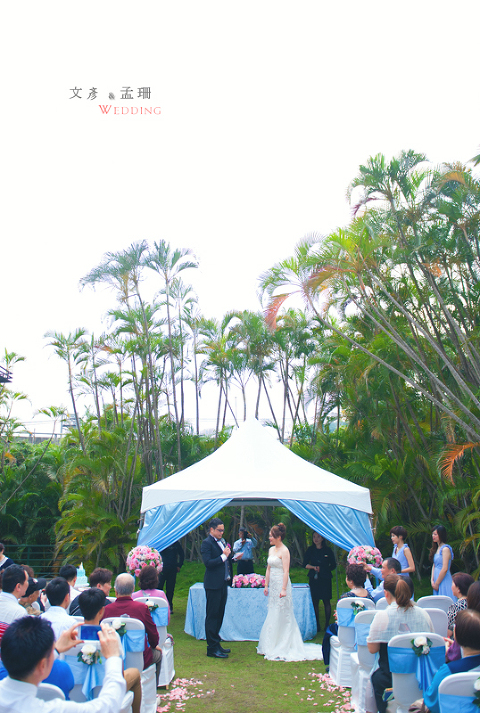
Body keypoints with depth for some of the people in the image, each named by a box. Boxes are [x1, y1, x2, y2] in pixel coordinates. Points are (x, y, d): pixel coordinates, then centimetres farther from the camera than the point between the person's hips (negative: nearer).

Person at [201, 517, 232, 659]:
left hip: (223, 584, 8)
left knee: (219, 615, 15)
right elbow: (208, 562, -22)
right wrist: (223, 556, -19)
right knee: (212, 616, -1)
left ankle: (216, 643, 25)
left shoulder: (221, 541, 14)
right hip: (213, 585, -8)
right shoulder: (207, 543, -12)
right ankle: (212, 648, 5)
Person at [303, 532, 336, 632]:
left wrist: (324, 570, -3)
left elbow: (333, 565, 9)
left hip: (325, 578, -1)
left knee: (326, 601, -2)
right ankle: (317, 625, 9)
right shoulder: (310, 550, 7)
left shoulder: (327, 550, 3)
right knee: (315, 602, 0)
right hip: (313, 578, 1)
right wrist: (313, 567, -10)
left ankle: (327, 624, 9)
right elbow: (305, 564, 6)